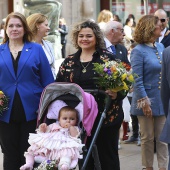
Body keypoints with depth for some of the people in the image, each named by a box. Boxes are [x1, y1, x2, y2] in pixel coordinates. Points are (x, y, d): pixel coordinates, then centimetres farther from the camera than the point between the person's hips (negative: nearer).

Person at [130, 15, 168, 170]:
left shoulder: (160, 47, 8)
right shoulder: (138, 51, -12)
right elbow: (137, 80, -15)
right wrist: (144, 103, -17)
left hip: (162, 100, 6)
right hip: (148, 100, -6)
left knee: (162, 137, 7)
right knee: (148, 138, 6)